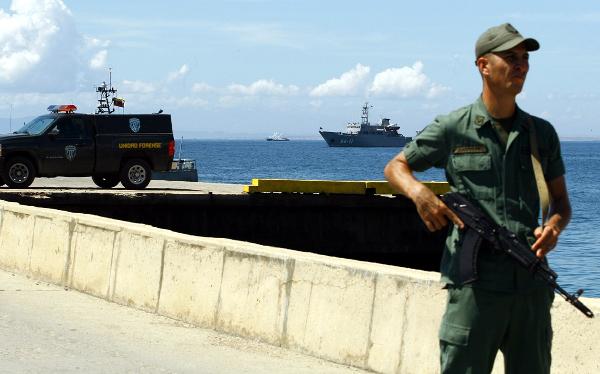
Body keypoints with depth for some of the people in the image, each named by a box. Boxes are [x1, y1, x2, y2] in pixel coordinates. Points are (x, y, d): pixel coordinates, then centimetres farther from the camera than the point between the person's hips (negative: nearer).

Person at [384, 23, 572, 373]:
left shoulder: (542, 133, 13)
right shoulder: (453, 129, 2)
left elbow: (561, 200, 18)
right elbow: (395, 167, 11)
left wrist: (554, 226, -6)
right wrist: (419, 193, -12)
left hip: (532, 284, 4)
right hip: (475, 282, -4)